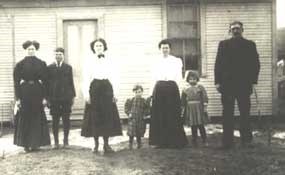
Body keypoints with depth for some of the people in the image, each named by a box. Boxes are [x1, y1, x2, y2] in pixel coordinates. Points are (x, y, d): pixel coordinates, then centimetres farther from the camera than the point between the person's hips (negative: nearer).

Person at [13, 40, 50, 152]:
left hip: (37, 93, 0)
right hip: (24, 93, 0)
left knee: (37, 118, 3)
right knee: (24, 118, 2)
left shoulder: (42, 64, 4)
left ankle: (35, 143, 10)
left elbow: (45, 81, 1)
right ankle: (26, 144, 8)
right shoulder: (20, 64, 4)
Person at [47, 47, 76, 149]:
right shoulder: (49, 68, 7)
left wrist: (72, 96, 4)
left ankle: (66, 140, 13)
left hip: (66, 97, 1)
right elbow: (47, 83, 6)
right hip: (54, 97, -1)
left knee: (66, 119, 2)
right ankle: (56, 141, 10)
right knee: (55, 120, 2)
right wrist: (47, 97, 0)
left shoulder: (68, 67, 10)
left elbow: (71, 82, 9)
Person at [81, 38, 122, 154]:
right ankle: (96, 144, 11)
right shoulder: (89, 62, 5)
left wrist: (114, 93, 0)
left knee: (108, 116, 1)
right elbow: (86, 79, 2)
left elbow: (114, 79, 6)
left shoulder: (110, 61, 7)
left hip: (107, 89, 1)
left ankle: (106, 144, 9)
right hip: (94, 89, -1)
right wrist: (86, 94, -6)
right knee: (94, 117, 1)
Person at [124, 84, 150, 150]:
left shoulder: (144, 101, 2)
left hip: (141, 120, 1)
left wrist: (145, 114, -6)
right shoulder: (131, 100, 1)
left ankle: (139, 144, 23)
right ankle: (130, 145, 11)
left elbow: (147, 109, 7)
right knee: (131, 134, -1)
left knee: (139, 134, 7)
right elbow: (126, 107, 9)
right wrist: (129, 113, -4)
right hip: (132, 119, 0)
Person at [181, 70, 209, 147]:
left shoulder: (200, 87, 0)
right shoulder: (186, 90, 8)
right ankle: (194, 142, 15)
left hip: (199, 109, -3)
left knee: (201, 125, -2)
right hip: (190, 109, 3)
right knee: (193, 127, 7)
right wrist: (182, 109, 11)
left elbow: (205, 97, -3)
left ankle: (204, 141, 8)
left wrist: (205, 106, -10)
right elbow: (183, 101, 13)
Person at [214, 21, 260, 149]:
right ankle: (227, 141, 5)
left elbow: (256, 64, 6)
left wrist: (254, 81, -4)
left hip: (245, 84, 0)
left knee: (245, 113, 2)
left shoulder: (250, 45, 10)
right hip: (227, 84, 0)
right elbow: (218, 64, 6)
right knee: (227, 114, 1)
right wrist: (218, 81, -2)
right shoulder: (223, 44, 11)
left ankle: (246, 140, 11)